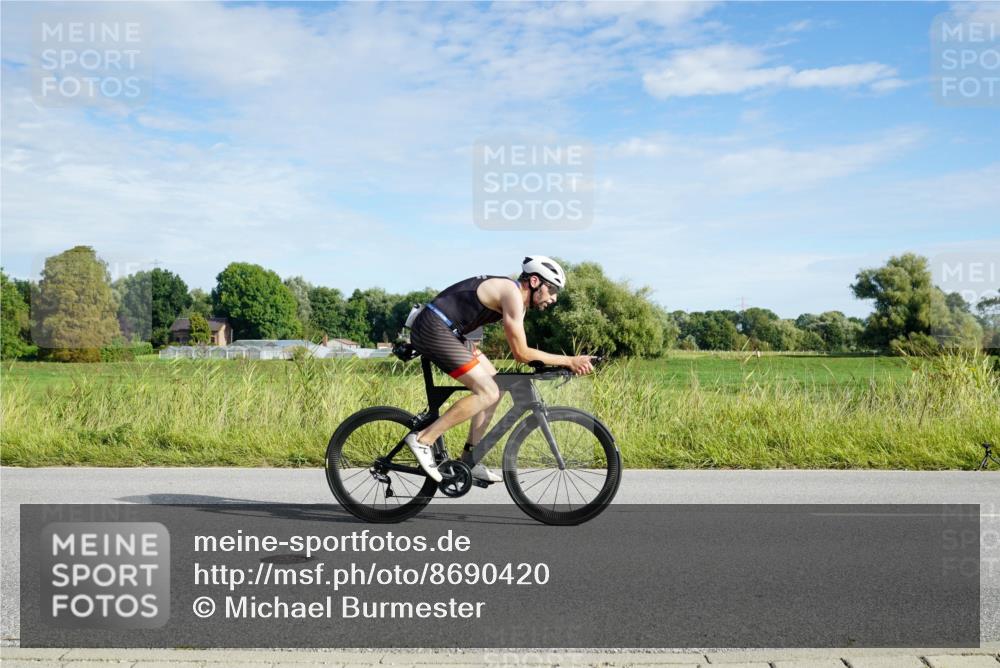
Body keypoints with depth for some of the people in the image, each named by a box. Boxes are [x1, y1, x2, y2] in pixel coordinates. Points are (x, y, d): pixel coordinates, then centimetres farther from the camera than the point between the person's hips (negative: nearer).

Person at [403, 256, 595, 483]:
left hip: (448, 332, 11)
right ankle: (422, 439, -10)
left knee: (494, 386, 10)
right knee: (488, 393, -14)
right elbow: (521, 354, -16)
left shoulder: (518, 299, 15)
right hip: (433, 330, -11)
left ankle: (469, 461, 13)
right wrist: (568, 360, -13)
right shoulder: (512, 294, -16)